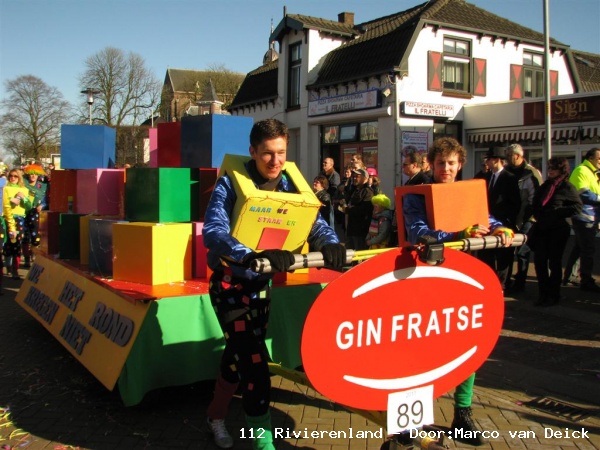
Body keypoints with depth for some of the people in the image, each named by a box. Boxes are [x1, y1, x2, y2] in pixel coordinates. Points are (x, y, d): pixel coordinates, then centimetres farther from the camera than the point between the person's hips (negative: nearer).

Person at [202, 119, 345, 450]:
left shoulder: (289, 186, -3)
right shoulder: (231, 184, -18)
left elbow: (314, 223, -12)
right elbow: (213, 232, -33)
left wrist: (331, 245, -36)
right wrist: (253, 256, -50)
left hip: (263, 284, 6)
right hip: (231, 283, -5)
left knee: (238, 353, 19)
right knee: (254, 360, -13)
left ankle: (216, 416, 41)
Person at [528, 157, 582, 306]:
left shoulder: (567, 187, -5)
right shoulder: (545, 186, 14)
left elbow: (577, 207, -11)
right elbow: (535, 205, 20)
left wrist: (557, 213, -14)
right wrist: (537, 215, 2)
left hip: (558, 229, -5)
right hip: (542, 229, 5)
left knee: (554, 262, 3)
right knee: (539, 260, 2)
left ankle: (553, 295, 13)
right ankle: (543, 293, 13)